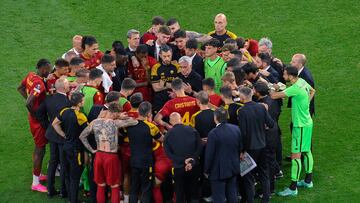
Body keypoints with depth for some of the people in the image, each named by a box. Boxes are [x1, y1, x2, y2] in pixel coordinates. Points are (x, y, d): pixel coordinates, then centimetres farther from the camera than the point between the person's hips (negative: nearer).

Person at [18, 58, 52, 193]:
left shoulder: (30, 75, -1)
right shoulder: (39, 84, -29)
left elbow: (20, 88, 16)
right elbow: (29, 104, -36)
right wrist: (35, 114, -19)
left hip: (33, 117, 10)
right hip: (38, 119, -10)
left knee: (38, 146, 24)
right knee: (40, 149, 1)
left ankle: (38, 175, 39)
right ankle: (35, 183, 9)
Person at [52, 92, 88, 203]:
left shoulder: (64, 111, -3)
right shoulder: (80, 116, -24)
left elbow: (55, 124, 9)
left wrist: (64, 135, 11)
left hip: (66, 147, 7)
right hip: (76, 150, -7)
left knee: (67, 175, 18)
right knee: (75, 177, 3)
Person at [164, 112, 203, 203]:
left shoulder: (168, 134, -5)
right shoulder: (192, 130, -3)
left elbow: (169, 153, -9)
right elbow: (200, 147, -6)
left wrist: (184, 160, -11)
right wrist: (192, 161, -9)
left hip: (179, 168, -1)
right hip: (194, 167, 1)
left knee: (180, 195, 9)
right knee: (194, 194, 14)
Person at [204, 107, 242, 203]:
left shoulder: (213, 133, -22)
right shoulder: (236, 129, -4)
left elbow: (209, 155, -17)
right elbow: (240, 148, 6)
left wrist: (206, 170, -2)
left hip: (218, 171, -6)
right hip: (233, 169, 6)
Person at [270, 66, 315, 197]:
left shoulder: (295, 88, -27)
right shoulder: (302, 81, 0)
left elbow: (274, 96, -30)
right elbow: (312, 91, 22)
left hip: (301, 125, -10)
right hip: (307, 122, 10)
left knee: (296, 155, -6)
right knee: (306, 151, 20)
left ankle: (293, 188, -2)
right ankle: (308, 181, 34)